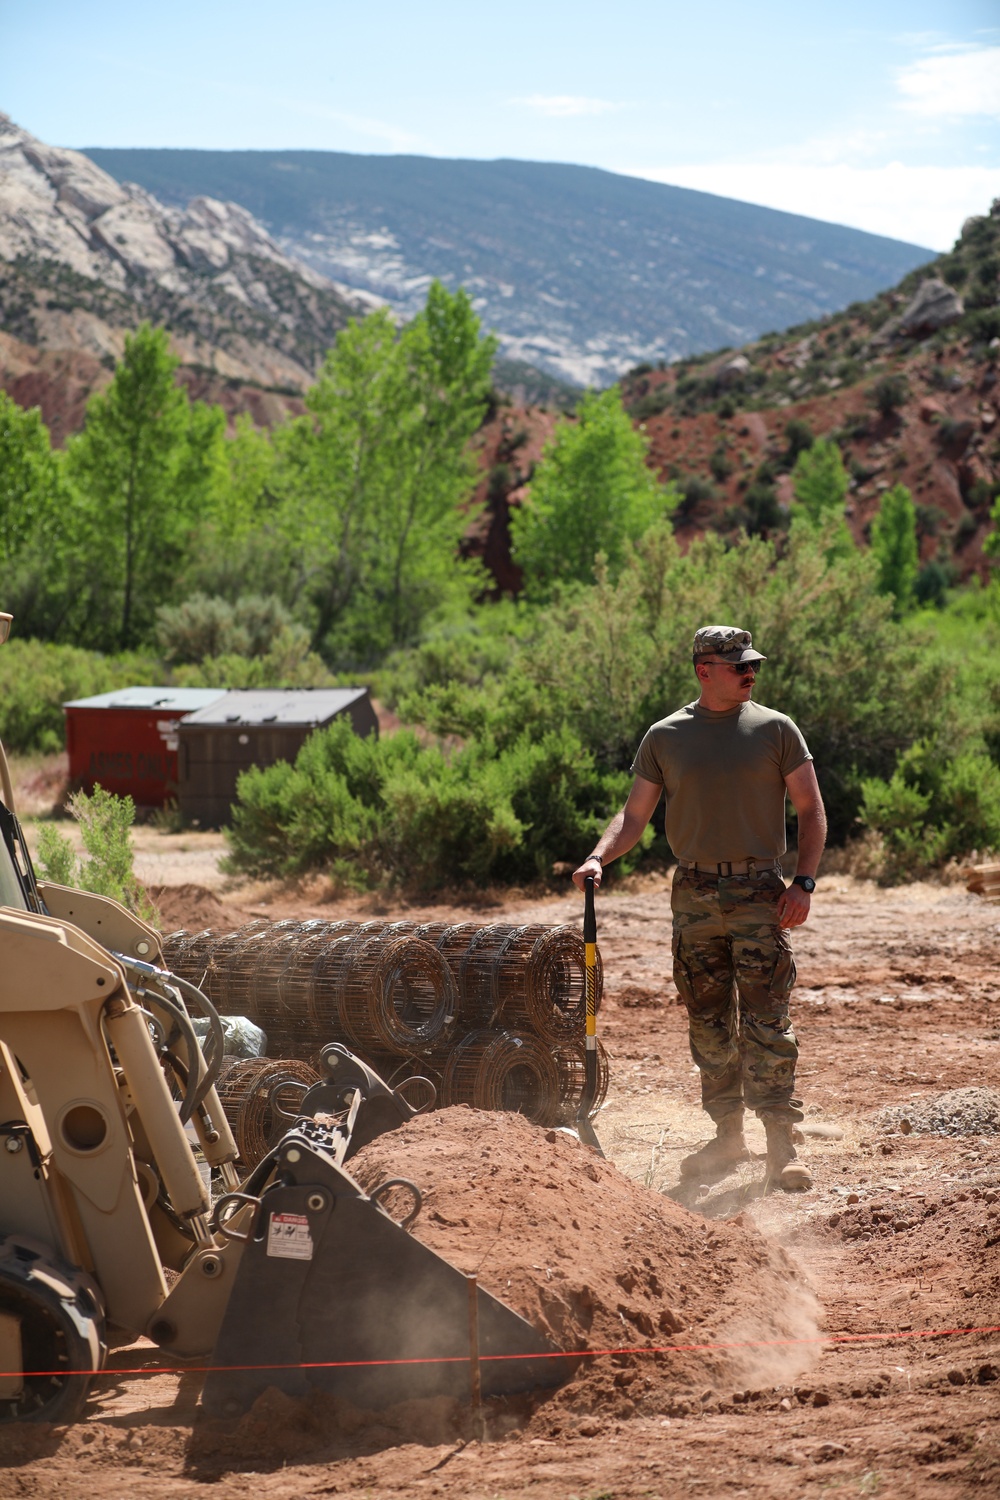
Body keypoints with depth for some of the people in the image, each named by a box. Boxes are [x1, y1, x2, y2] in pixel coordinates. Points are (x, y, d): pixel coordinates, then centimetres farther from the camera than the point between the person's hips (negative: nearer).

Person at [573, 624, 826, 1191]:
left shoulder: (775, 730, 2)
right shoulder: (665, 737, 7)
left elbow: (812, 810, 4)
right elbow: (635, 815, 9)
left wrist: (804, 883, -7)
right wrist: (599, 857, -9)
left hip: (760, 890, -3)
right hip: (695, 896, 3)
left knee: (767, 1022, -8)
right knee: (709, 1022, 7)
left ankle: (782, 1145, -6)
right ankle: (729, 1138, 18)